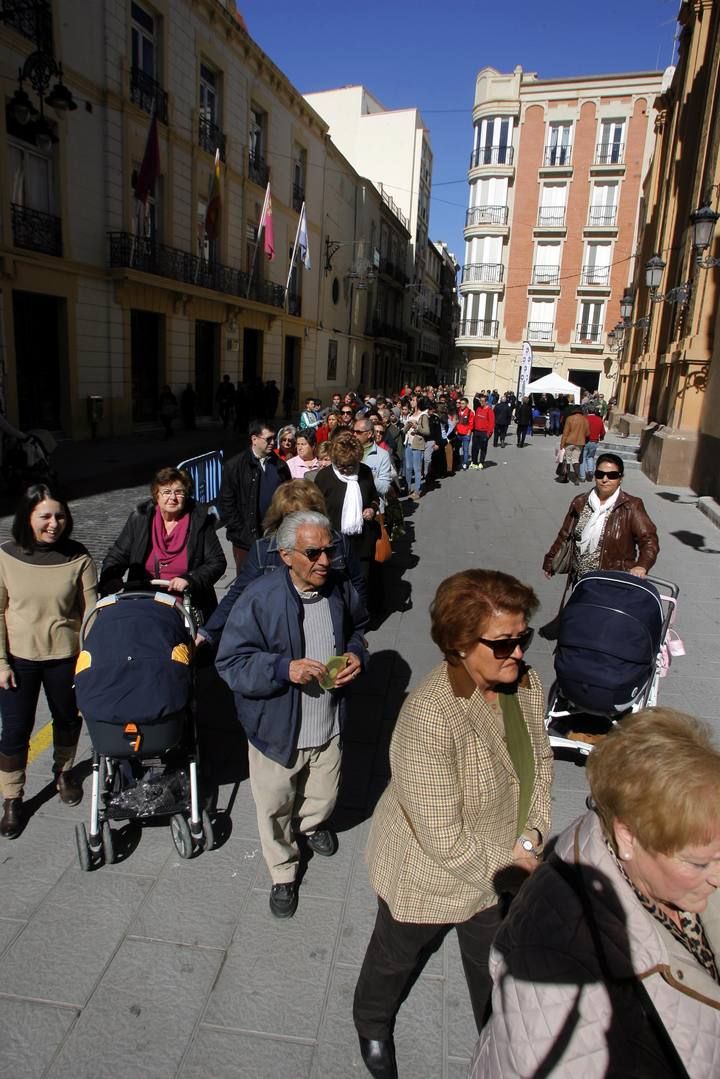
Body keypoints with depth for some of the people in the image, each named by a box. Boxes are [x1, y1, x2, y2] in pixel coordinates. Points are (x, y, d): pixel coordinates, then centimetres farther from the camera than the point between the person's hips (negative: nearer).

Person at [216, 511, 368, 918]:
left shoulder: (340, 589, -9)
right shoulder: (260, 598, -24)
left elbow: (357, 629, 12)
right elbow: (231, 663, -19)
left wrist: (357, 654, -8)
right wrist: (284, 669, -31)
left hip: (328, 727, 4)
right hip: (276, 729, -3)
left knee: (324, 796, 25)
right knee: (275, 808, 17)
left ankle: (313, 824, 62)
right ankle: (284, 873, 46)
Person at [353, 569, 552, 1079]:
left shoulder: (526, 684, -16)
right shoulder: (430, 717, -38)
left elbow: (541, 762, 0)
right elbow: (445, 840, -31)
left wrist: (530, 839, -11)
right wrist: (513, 869, -17)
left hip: (500, 866, 5)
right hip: (428, 878, -4)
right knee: (398, 958, 27)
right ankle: (373, 1024, 60)